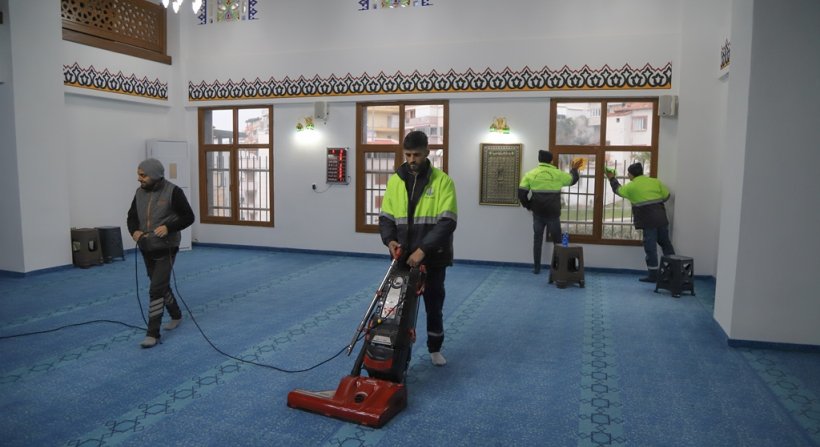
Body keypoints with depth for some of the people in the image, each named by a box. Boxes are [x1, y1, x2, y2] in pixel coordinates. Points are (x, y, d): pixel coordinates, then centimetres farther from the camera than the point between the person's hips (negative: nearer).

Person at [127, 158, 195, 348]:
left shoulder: (173, 192, -14)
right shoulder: (140, 192, 4)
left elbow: (188, 217, -11)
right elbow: (132, 216, 13)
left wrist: (168, 227, -26)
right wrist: (134, 231, -9)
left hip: (166, 250, -7)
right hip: (147, 250, 7)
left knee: (156, 289, -11)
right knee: (162, 286, 19)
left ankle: (153, 334, -5)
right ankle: (176, 315, 40)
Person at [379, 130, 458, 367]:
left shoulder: (442, 181, -9)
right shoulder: (394, 181, 4)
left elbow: (447, 222, -16)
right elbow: (385, 217, 7)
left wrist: (423, 250, -24)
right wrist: (390, 240, -13)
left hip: (433, 258, -2)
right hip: (403, 258, 3)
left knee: (434, 305, 12)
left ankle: (435, 349, 31)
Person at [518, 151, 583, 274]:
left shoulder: (531, 174, 0)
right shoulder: (558, 174, -1)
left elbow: (521, 193, -4)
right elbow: (573, 179, 18)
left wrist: (528, 206, 10)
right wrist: (574, 169, 37)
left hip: (538, 214, 1)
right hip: (553, 214, -1)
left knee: (537, 240, 10)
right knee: (557, 240, 10)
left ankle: (536, 268, 13)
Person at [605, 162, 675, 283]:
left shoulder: (631, 186, -2)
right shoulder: (655, 181, 7)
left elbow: (617, 190, 15)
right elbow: (666, 195, 11)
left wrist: (612, 178, 29)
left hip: (648, 221, -5)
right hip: (661, 219, 5)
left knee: (650, 248, 0)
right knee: (666, 244, 17)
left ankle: (653, 275, 2)